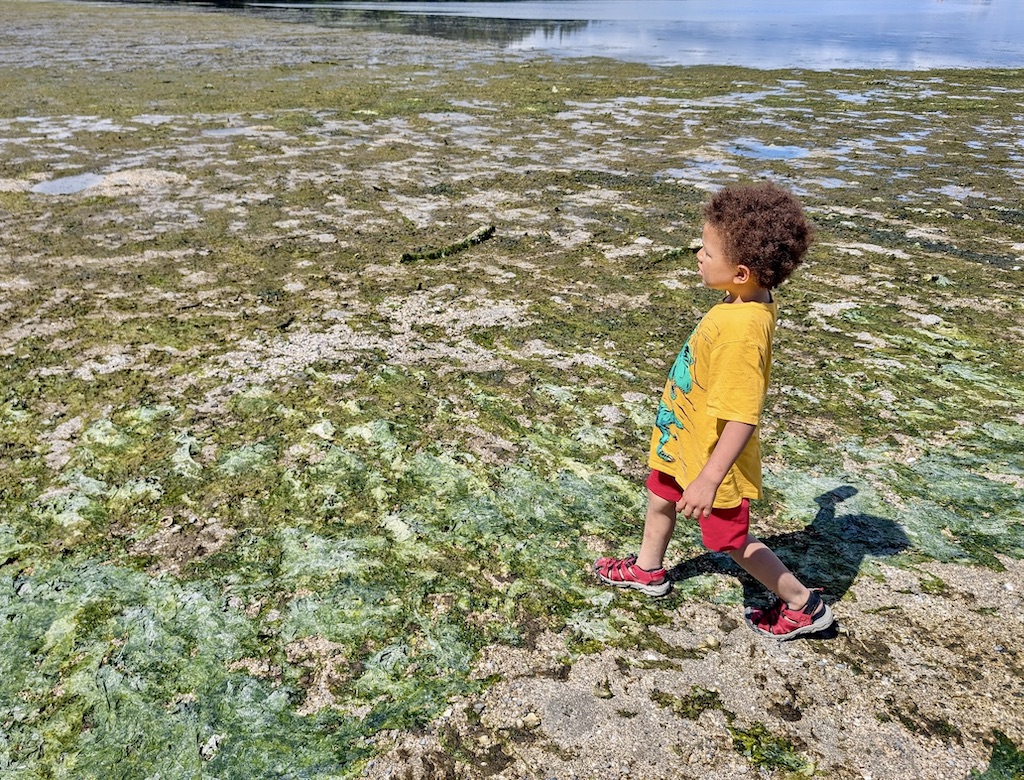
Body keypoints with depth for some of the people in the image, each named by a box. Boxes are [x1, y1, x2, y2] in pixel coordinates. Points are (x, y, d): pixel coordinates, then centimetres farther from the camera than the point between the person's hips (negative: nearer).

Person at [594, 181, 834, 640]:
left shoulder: (742, 331, -37)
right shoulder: (746, 303, -10)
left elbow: (744, 418, -37)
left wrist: (709, 479, -36)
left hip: (712, 454, -9)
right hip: (683, 440, 9)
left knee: (729, 538, 12)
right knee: (659, 497, 27)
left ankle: (802, 605, 31)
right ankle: (648, 570, 53)